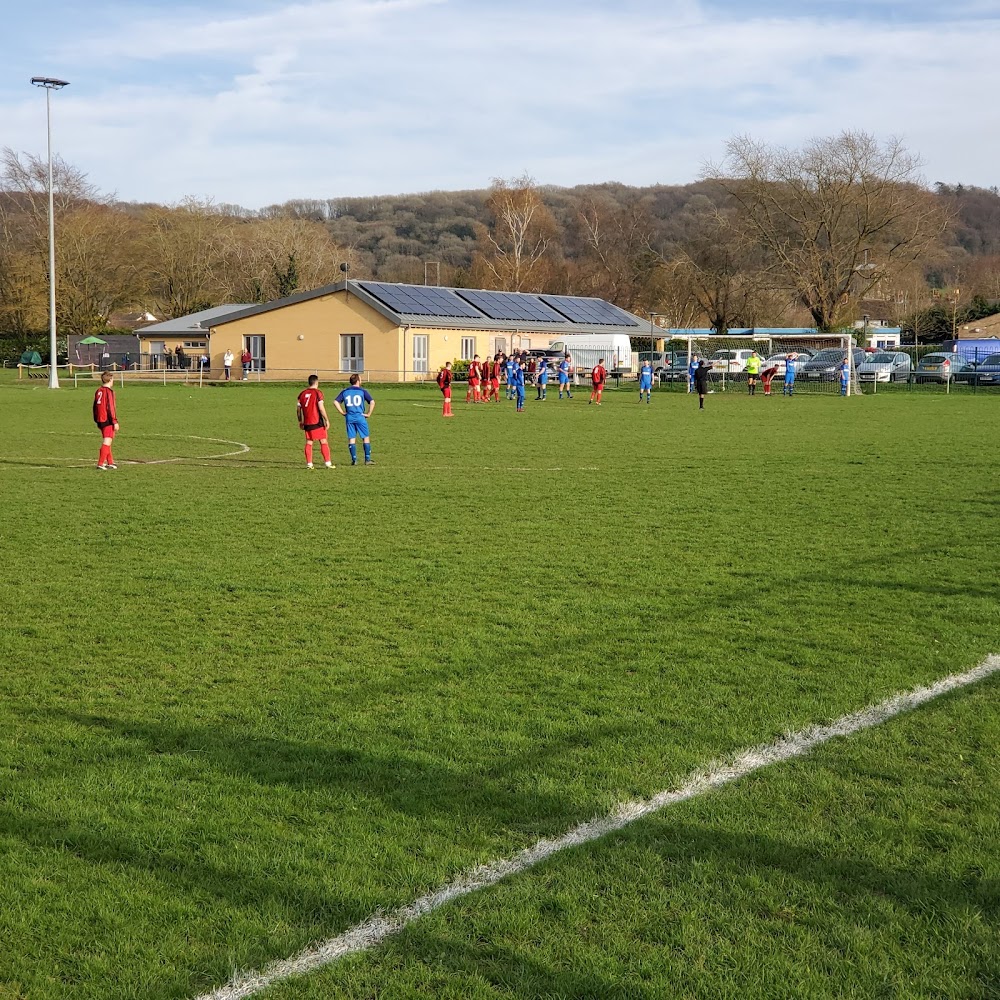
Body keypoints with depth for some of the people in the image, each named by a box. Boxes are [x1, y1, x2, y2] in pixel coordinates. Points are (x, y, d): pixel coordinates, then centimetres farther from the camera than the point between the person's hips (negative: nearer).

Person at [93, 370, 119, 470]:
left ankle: (110, 462, 25)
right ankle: (100, 464, -15)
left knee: (106, 442, 18)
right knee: (107, 442, -8)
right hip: (108, 421, -9)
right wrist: (115, 422, -15)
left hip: (100, 420, 9)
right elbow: (110, 408, -17)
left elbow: (95, 407, 17)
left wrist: (97, 421, 23)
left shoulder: (98, 391, 12)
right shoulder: (109, 391, -13)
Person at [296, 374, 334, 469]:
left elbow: (298, 408, 11)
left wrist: (300, 421, 20)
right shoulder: (317, 393, -8)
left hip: (307, 423, 5)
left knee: (309, 443, 9)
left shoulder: (302, 393, 9)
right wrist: (327, 420, -9)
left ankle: (309, 463, 7)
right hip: (317, 422, -5)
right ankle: (327, 462, -2)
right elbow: (321, 408, -15)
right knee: (323, 442, 1)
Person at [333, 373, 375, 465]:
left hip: (349, 418, 3)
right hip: (360, 417, -3)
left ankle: (354, 460, 5)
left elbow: (336, 402, 4)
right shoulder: (362, 391, 0)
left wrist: (342, 412, 6)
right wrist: (369, 414, -2)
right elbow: (372, 402, -10)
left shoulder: (344, 391, 9)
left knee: (351, 439, 7)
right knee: (366, 438, 5)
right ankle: (367, 459, 4)